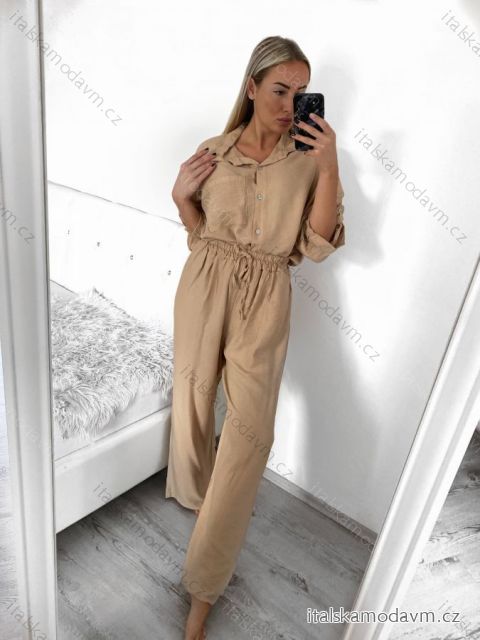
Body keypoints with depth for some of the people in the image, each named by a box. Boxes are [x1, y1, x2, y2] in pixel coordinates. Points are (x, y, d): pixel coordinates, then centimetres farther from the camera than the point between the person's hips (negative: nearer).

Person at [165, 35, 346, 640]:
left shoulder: (309, 159, -1)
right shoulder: (213, 151, 3)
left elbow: (317, 245, -9)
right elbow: (200, 233, 11)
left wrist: (328, 166, -16)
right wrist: (181, 195, -8)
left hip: (264, 299, -2)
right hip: (205, 287, 2)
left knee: (251, 425, -8)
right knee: (192, 399, 14)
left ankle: (204, 585, 7)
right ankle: (193, 490, 48)